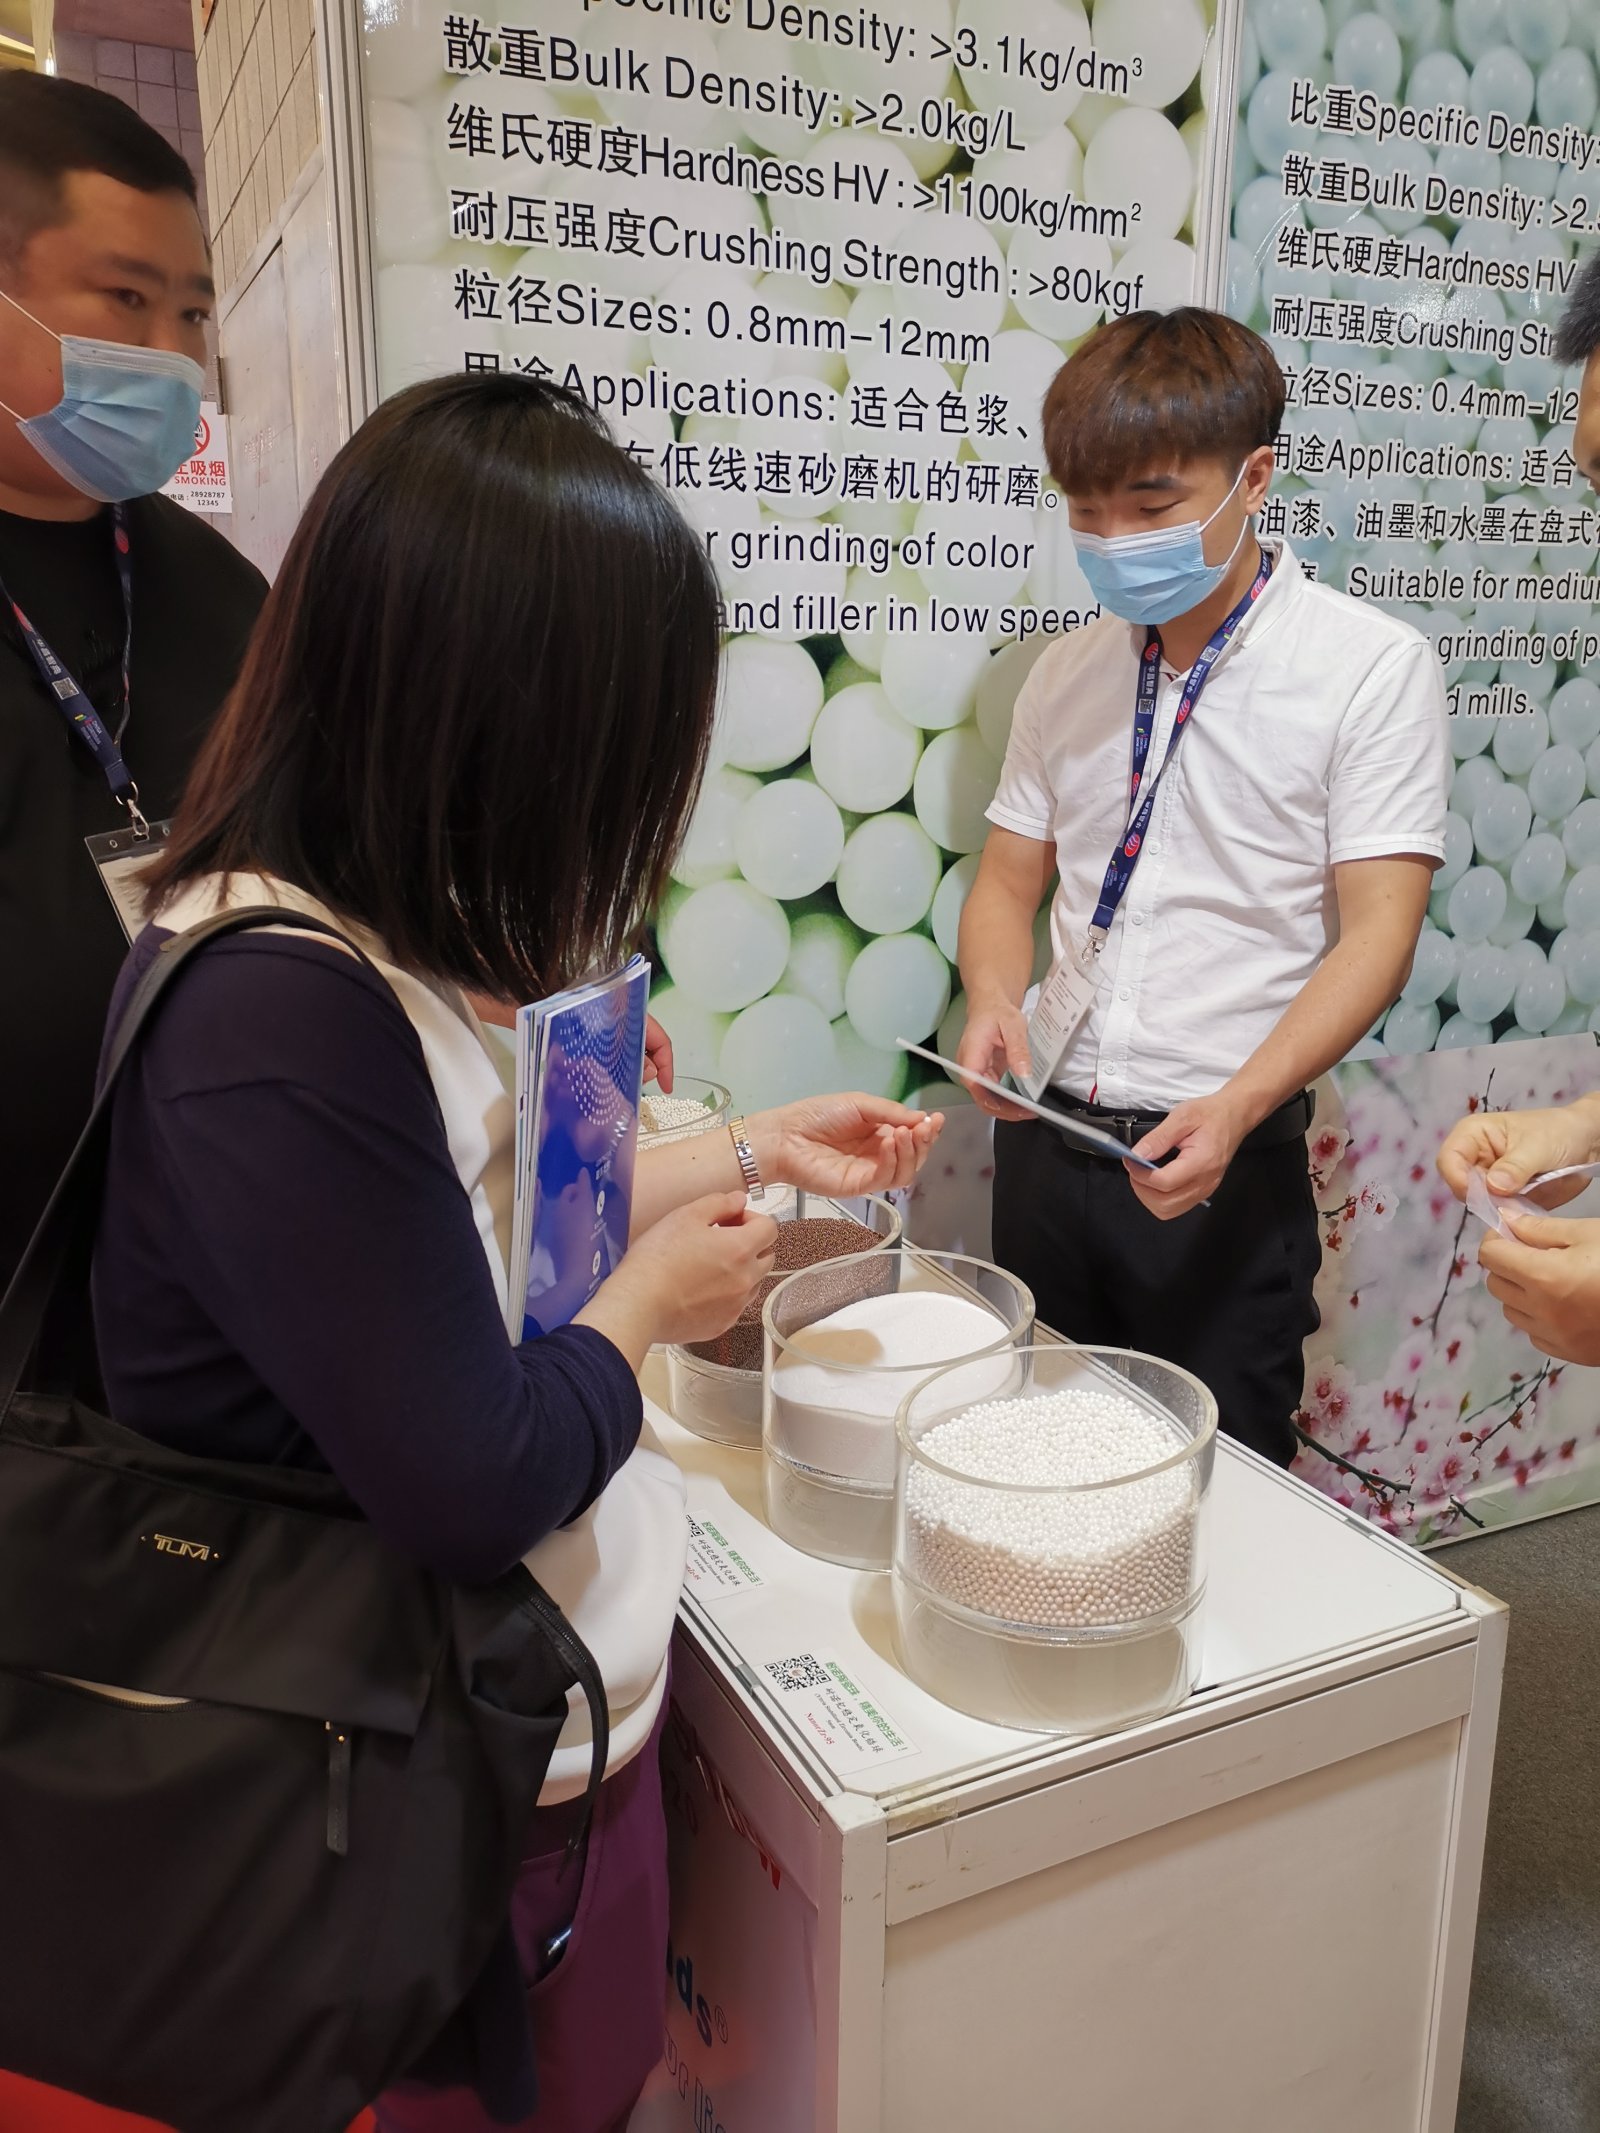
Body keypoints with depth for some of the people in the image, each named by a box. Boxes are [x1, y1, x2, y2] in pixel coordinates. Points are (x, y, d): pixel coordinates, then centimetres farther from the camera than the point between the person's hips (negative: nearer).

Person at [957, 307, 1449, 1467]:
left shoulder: (1372, 665, -6)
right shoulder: (1068, 674, 9)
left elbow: (1376, 934, -12)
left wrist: (1236, 1108, -25)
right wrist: (994, 1004, -9)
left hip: (1224, 1159, -4)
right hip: (1047, 1140, 5)